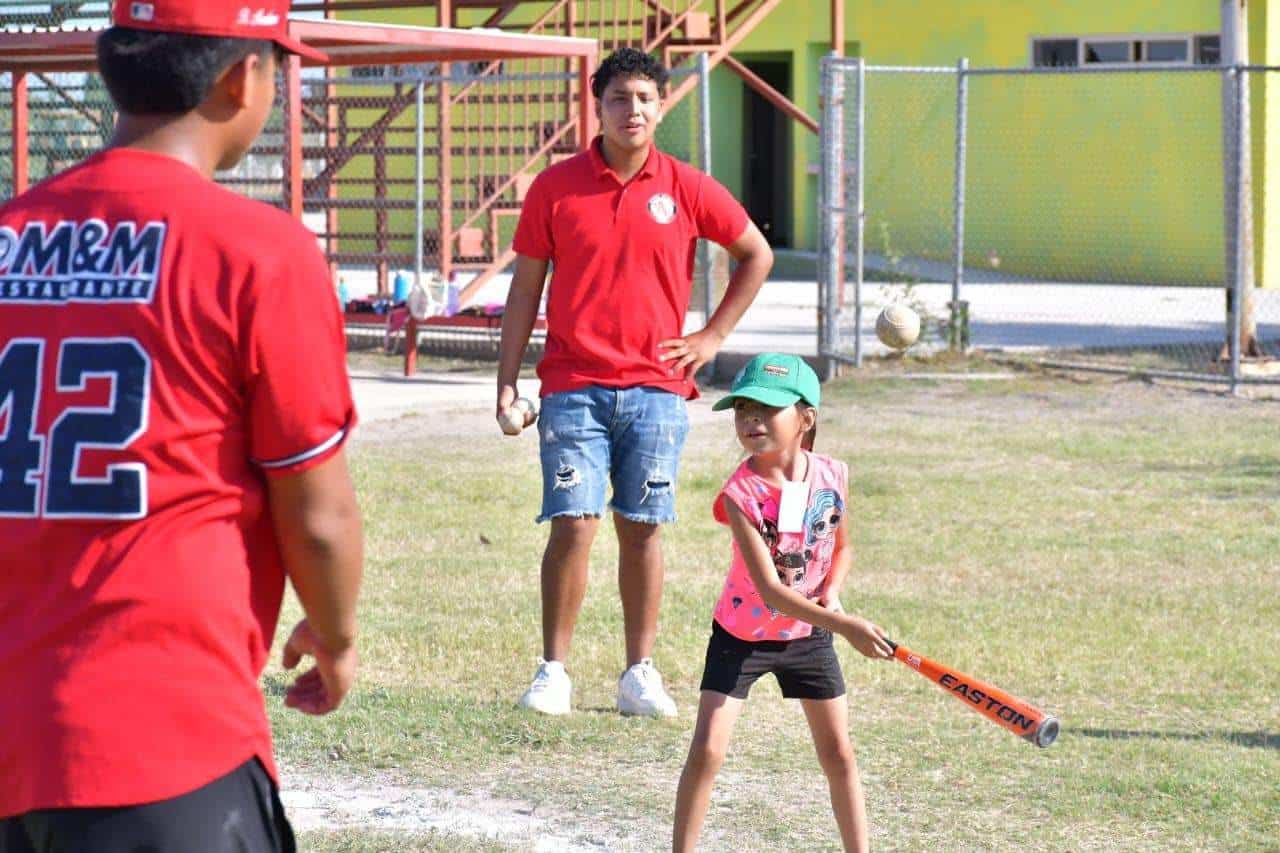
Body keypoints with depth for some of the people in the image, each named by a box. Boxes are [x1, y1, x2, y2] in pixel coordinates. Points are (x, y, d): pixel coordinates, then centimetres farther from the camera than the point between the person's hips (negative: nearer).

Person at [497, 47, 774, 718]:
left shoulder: (687, 190, 3)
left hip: (657, 391, 1)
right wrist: (507, 383, 1)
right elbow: (525, 286, 6)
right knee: (572, 526, -8)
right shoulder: (556, 186, 2)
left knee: (641, 529, 4)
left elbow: (757, 255, 16)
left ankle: (640, 675, 10)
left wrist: (713, 336, 9)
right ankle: (553, 672, 0)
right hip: (574, 388, -1)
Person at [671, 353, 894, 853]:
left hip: (808, 636, 4)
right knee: (707, 751, -9)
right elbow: (770, 590, -30)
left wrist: (831, 593, -13)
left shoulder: (832, 477, -12)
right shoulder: (741, 494, -25)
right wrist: (845, 626, -38)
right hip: (742, 636, -4)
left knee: (838, 754, 7)